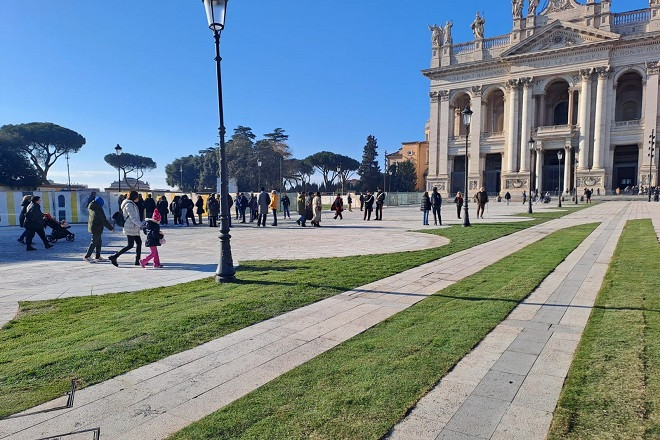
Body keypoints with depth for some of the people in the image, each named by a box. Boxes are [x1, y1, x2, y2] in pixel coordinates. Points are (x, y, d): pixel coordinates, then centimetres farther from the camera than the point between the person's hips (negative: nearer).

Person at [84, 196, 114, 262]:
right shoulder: (98, 209, -20)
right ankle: (87, 256, 1)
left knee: (98, 242, 15)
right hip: (96, 228, -9)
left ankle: (98, 256, 20)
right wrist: (111, 228, -12)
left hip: (92, 226, 9)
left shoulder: (91, 207, 7)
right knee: (94, 242, -2)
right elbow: (103, 220, -19)